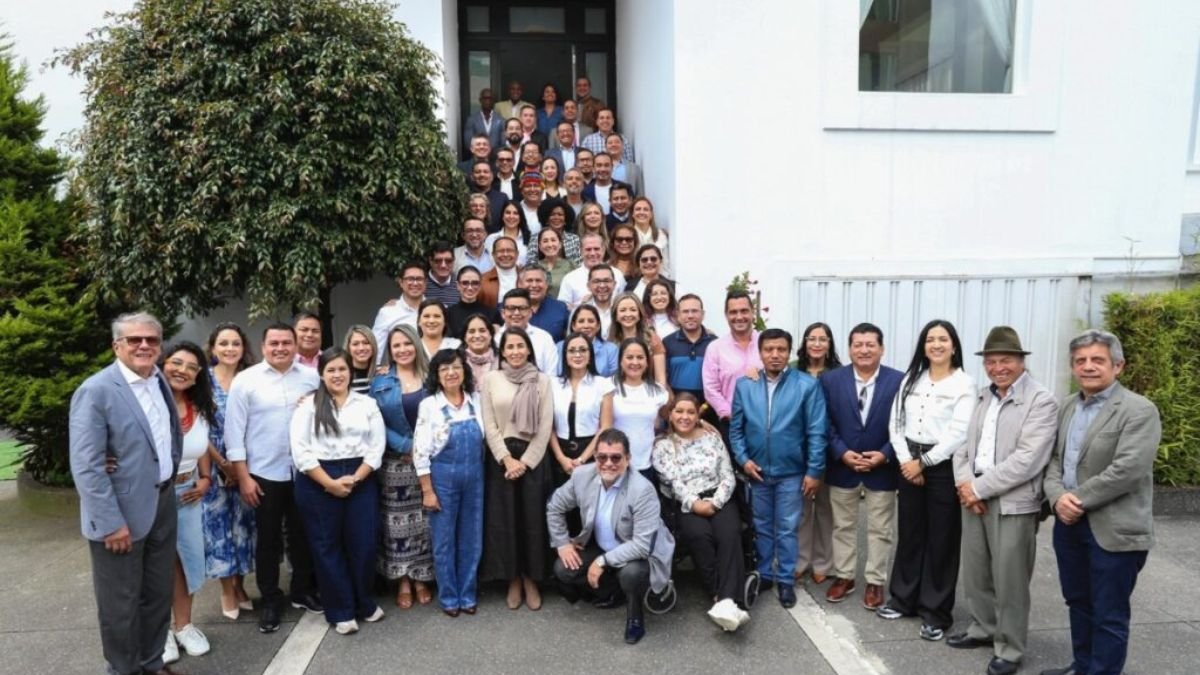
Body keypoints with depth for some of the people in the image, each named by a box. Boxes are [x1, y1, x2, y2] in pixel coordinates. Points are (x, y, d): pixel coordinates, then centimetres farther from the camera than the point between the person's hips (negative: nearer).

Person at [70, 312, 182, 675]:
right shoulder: (95, 391, -17)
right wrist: (111, 523, -21)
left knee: (158, 595, 19)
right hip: (121, 513, -7)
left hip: (163, 504, 7)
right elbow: (86, 467, -20)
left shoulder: (160, 380, 5)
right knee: (121, 603, 10)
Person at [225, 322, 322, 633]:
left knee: (303, 535, 16)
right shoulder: (245, 380, -6)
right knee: (268, 540, 12)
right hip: (264, 474, -2)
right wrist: (243, 477, -7)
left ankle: (304, 591, 35)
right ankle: (270, 601, 28)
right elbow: (234, 432, -6)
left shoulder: (312, 377, -1)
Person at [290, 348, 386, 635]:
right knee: (327, 545, 6)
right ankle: (340, 611, 18)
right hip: (317, 483, -1)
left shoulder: (367, 404, 6)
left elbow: (377, 447, 1)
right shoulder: (308, 405, 0)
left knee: (363, 543, 4)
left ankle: (365, 603, 25)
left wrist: (354, 479, -11)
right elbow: (300, 450, -8)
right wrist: (330, 483, -13)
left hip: (360, 481, 2)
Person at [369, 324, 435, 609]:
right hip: (395, 463, -1)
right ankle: (403, 582, 16)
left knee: (425, 520, 5)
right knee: (398, 521, 3)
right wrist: (405, 446, -14)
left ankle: (421, 579, 19)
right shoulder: (380, 382, 2)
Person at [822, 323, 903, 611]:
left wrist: (885, 455, -15)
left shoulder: (899, 380, -6)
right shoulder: (831, 379, -3)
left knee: (879, 529, 10)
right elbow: (824, 423, -3)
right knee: (842, 526, 13)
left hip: (882, 467, -1)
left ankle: (875, 582, 24)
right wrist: (842, 453, -14)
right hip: (842, 466, 1)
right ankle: (843, 576, 28)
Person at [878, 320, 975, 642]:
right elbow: (896, 423, 6)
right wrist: (906, 460, -6)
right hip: (910, 464, 4)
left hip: (943, 466, -4)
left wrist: (924, 462, -12)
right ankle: (903, 598, 27)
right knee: (909, 534, 13)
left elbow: (958, 433, -13)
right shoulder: (911, 379, 9)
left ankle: (936, 611, 16)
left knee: (941, 540, 4)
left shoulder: (964, 384, -6)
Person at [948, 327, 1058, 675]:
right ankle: (984, 629, 35)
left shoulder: (1041, 401, -10)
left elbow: (1027, 460, -19)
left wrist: (979, 488, -16)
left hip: (1013, 503, -6)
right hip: (974, 497, 7)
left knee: (1008, 580, 3)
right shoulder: (983, 397, 13)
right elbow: (965, 444, 11)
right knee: (975, 573, 16)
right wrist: (965, 484, -7)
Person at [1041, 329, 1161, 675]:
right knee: (1078, 603, 20)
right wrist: (1057, 497, -10)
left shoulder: (1139, 410, -12)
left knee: (1109, 615, 5)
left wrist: (1078, 500, -16)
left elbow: (1126, 470, -21)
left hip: (1114, 529, -7)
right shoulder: (1066, 406, 10)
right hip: (1069, 523, 7)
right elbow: (1054, 458, 9)